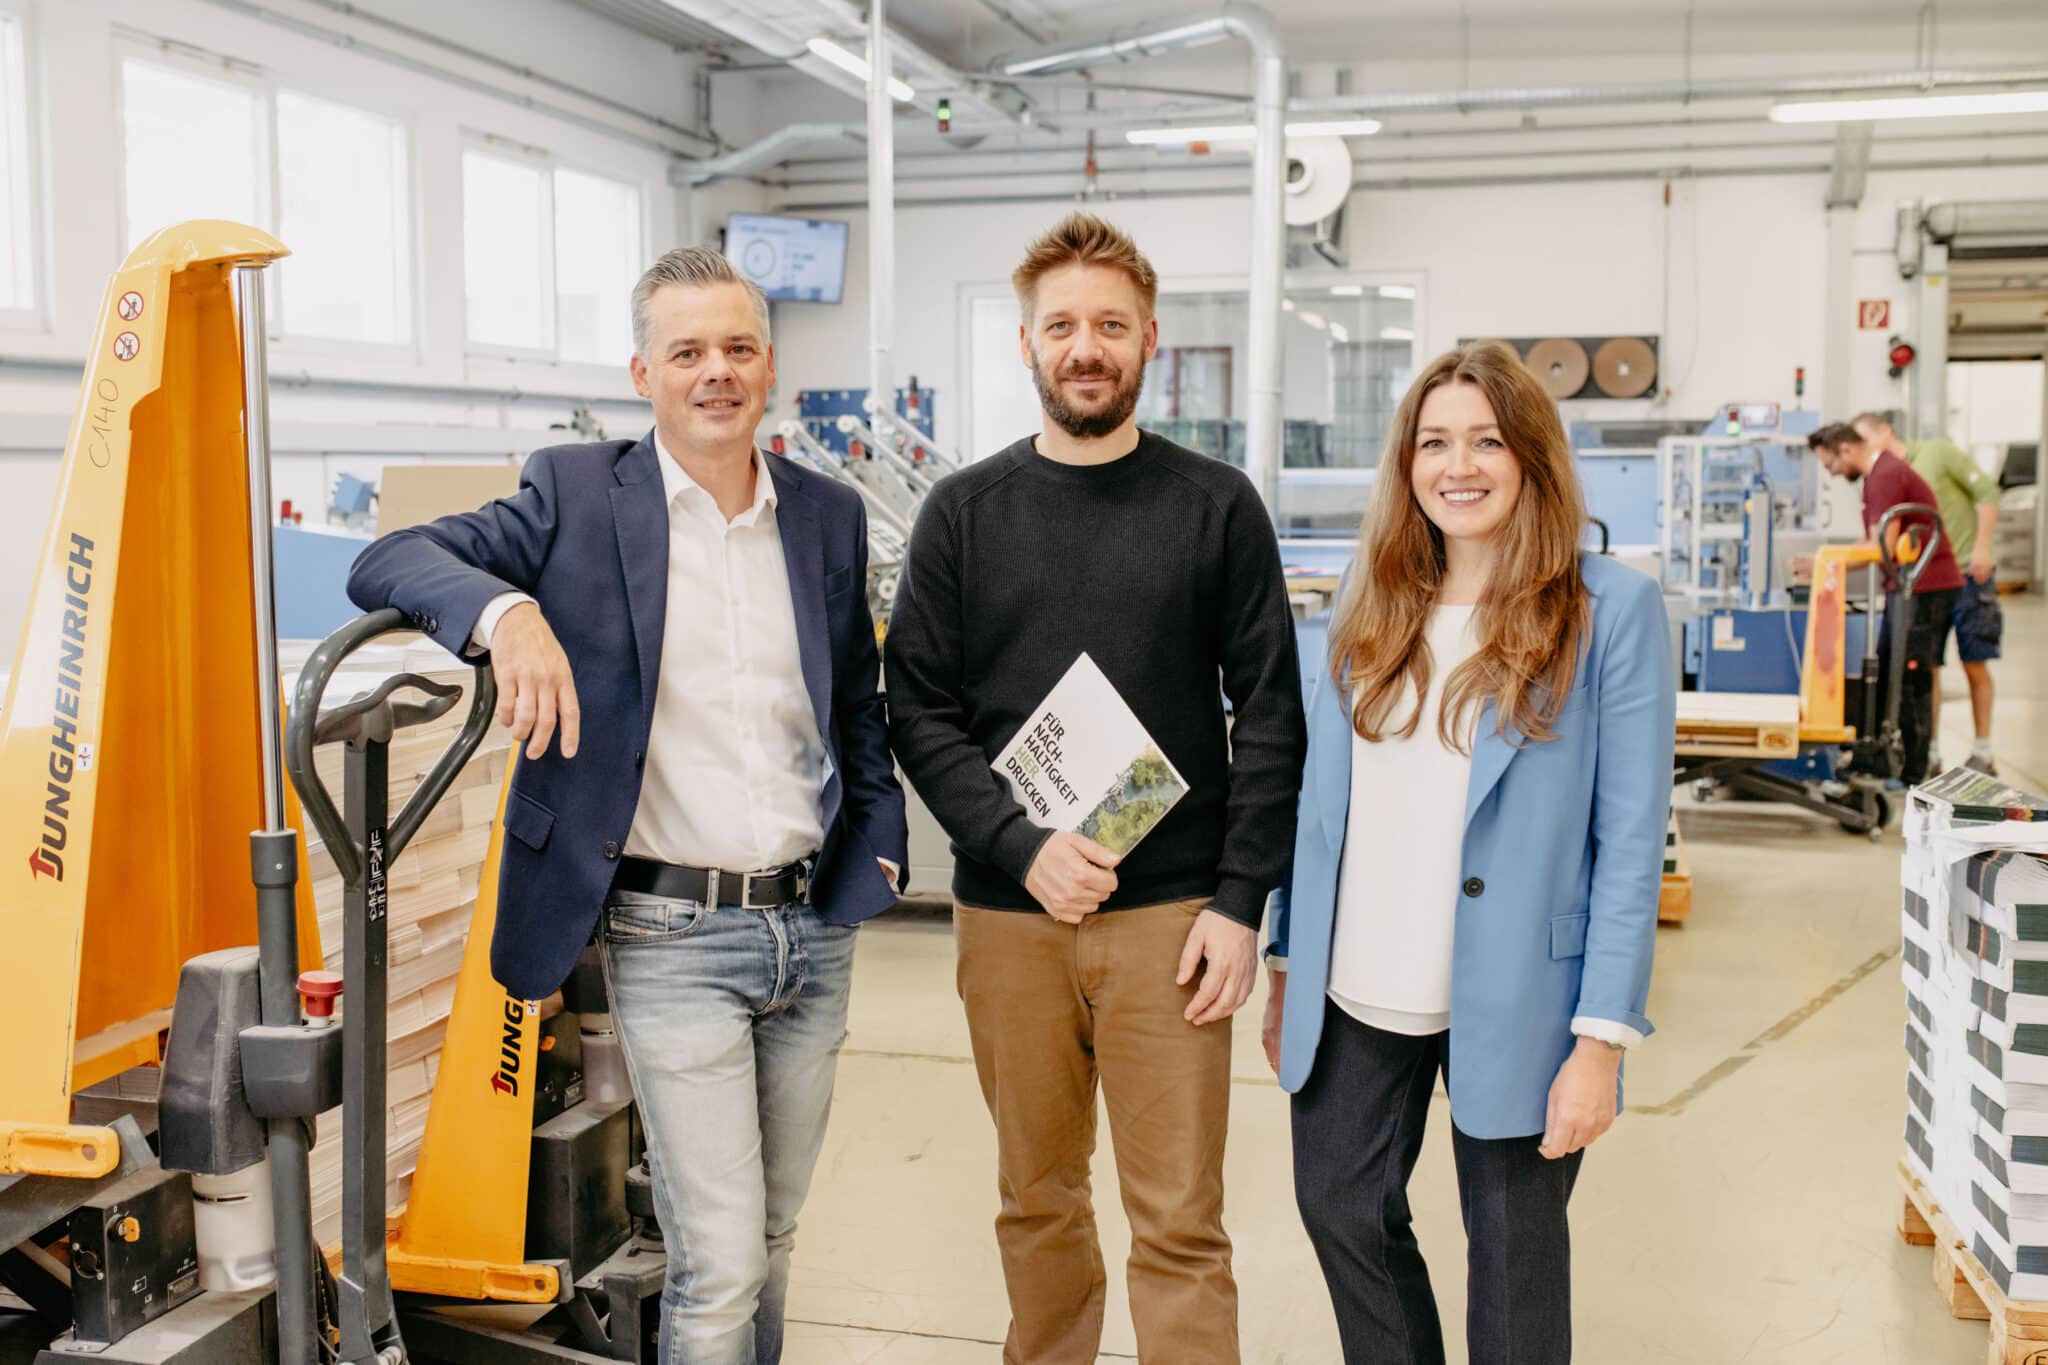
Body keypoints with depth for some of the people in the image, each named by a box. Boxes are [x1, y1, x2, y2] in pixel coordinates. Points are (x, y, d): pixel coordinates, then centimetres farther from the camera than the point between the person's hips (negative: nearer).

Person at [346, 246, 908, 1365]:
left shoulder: (830, 516, 9)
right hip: (673, 939, -4)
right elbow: (386, 563, -11)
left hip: (814, 927, 5)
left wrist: (878, 841, 10)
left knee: (771, 1238, 18)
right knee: (717, 1267, -4)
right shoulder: (579, 495, -3)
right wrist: (507, 610, -29)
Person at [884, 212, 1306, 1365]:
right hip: (1009, 912, 2)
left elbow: (1271, 714, 1)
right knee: (1039, 1203, 14)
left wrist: (1240, 899, -6)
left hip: (1169, 915, -1)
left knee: (1180, 1223, 1)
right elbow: (920, 711, 1)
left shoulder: (1217, 506, 3)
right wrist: (1022, 847, -12)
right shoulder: (964, 513, 6)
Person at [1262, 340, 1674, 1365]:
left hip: (1512, 1002, -4)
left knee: (1513, 1252, 11)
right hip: (1356, 998, 5)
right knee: (1341, 1211, 14)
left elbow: (1631, 840, -9)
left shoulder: (1612, 610, -8)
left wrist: (1603, 1038, -13)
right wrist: (1287, 965, 11)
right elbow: (1321, 801, 11)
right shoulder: (1369, 603, 7)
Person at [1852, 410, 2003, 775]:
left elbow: (1987, 492, -5)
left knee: (1975, 665, 1)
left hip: (1966, 575, -4)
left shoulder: (1937, 453, -5)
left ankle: (1982, 754, 10)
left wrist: (1982, 547, -12)